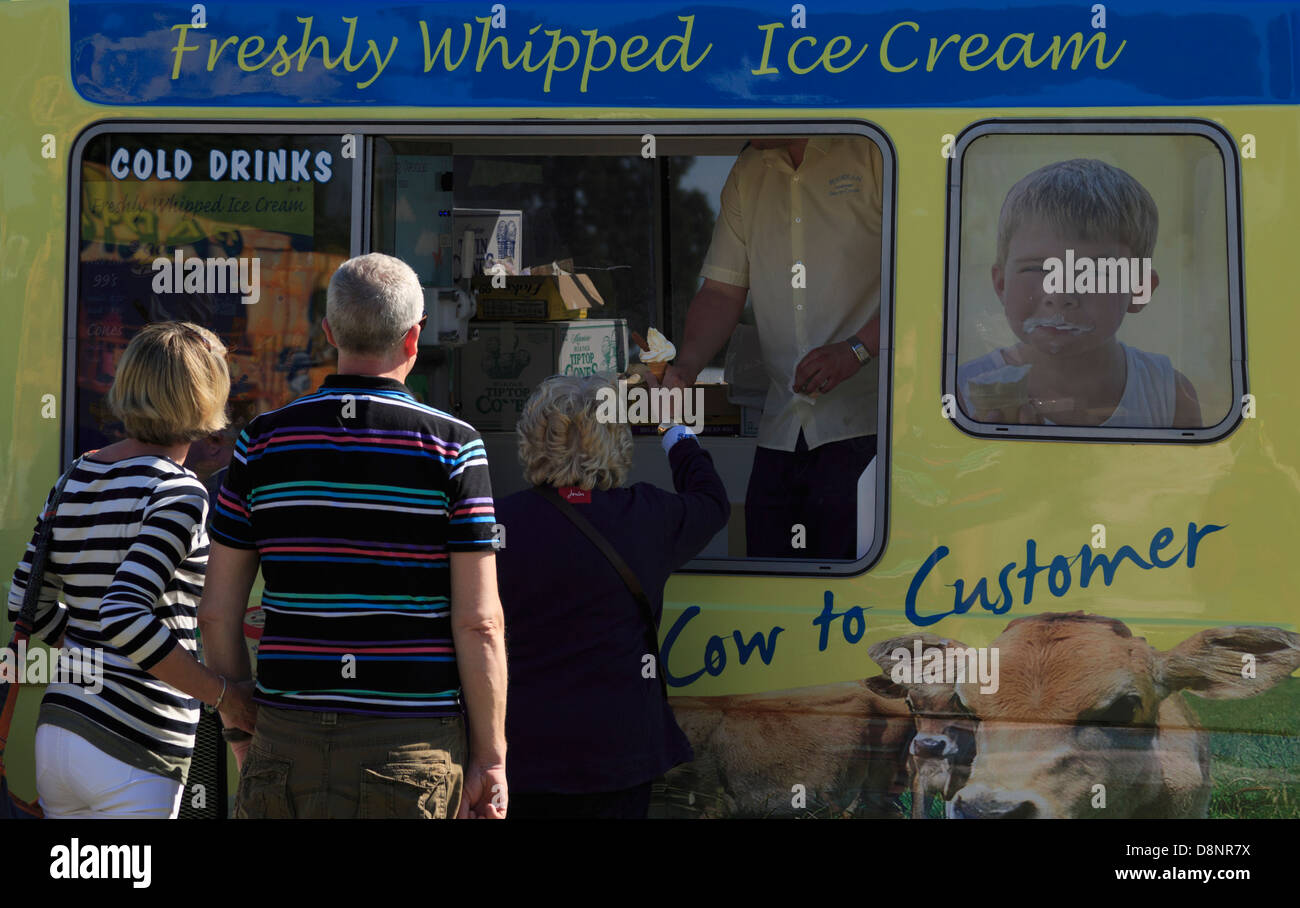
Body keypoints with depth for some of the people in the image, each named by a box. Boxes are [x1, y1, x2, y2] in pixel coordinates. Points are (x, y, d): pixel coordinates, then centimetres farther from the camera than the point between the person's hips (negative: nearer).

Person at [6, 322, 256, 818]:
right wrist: (222, 694, -16)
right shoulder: (177, 492, -14)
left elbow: (27, 603, 14)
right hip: (130, 757, -8)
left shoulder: (75, 479, 9)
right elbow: (124, 617, -23)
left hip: (57, 735, 8)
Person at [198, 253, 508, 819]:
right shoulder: (452, 445, -5)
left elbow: (217, 612, 4)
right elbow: (478, 622, -8)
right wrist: (490, 756, -1)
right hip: (413, 741, -2)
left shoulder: (263, 441, 3)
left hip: (288, 736, 3)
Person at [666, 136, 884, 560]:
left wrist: (856, 349, -18)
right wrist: (684, 369, -1)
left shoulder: (869, 151, -4)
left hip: (863, 423, -6)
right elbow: (722, 291, 16)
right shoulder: (746, 174, 17)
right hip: (781, 428, 6)